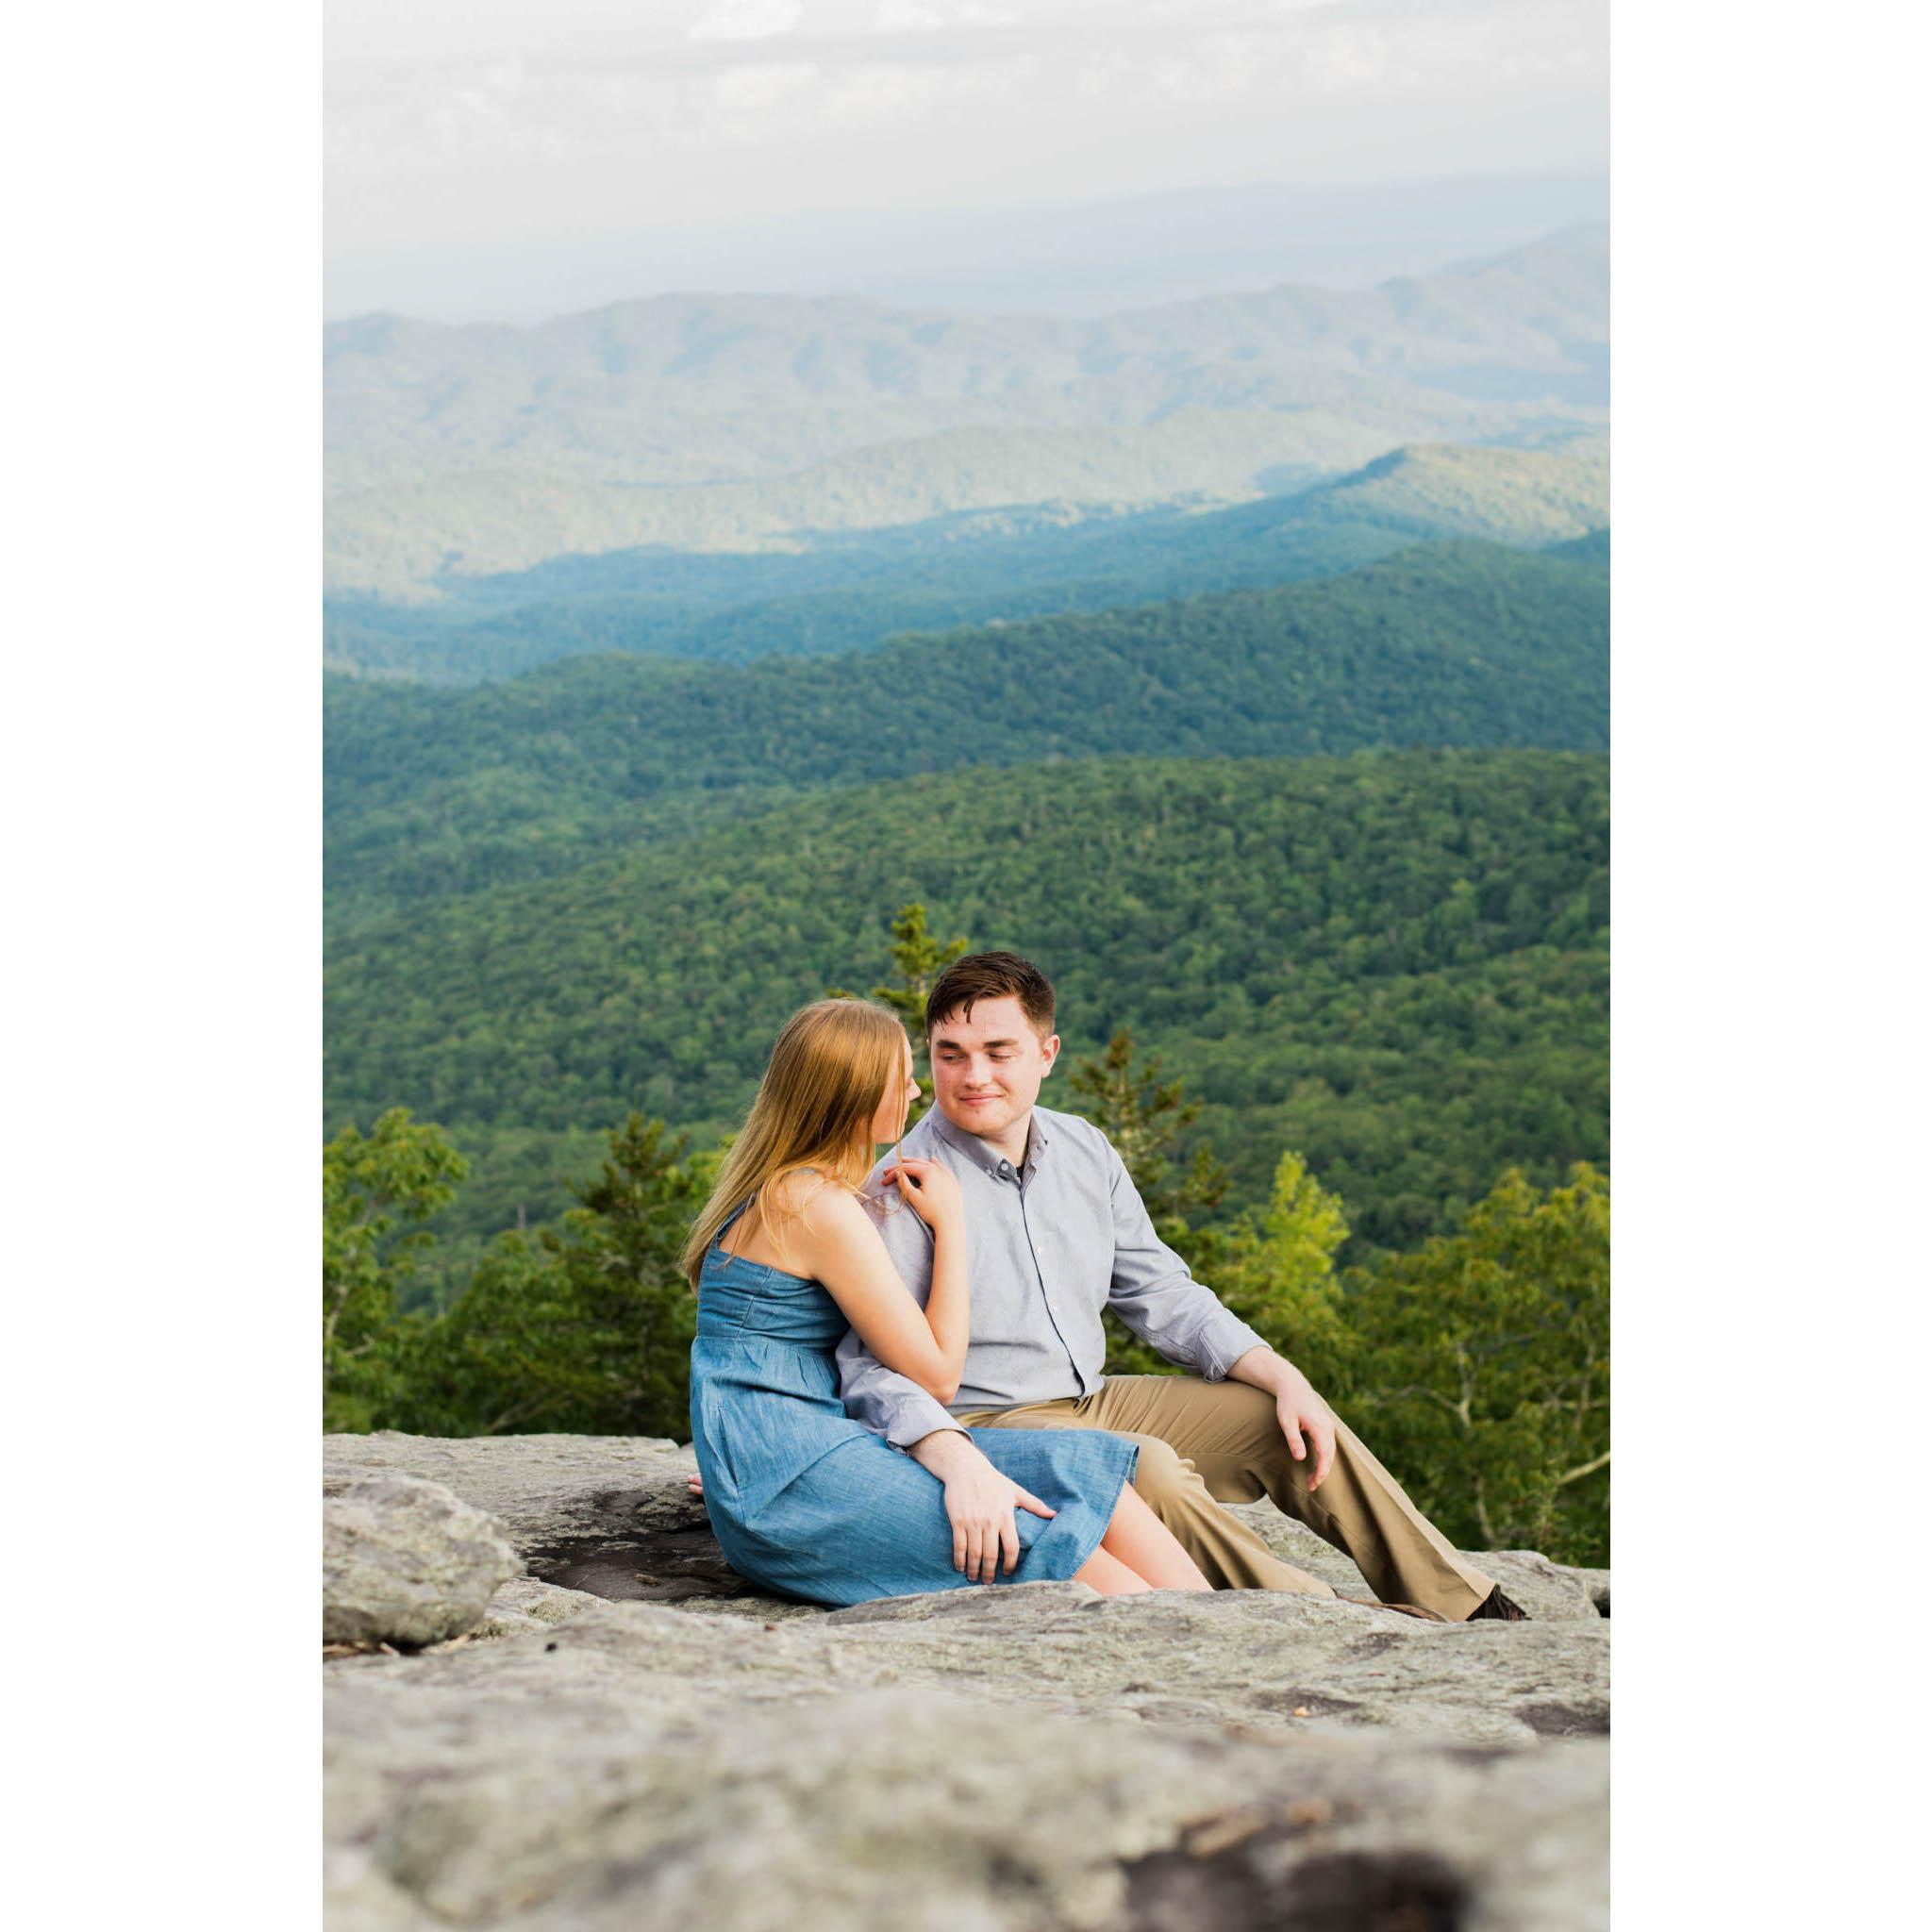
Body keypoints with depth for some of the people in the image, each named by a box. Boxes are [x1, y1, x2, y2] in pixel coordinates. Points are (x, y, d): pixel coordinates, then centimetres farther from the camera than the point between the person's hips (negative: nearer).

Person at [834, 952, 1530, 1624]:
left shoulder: (1083, 1151, 5)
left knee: (1282, 1421, 2)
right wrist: (956, 1467, -43)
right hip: (978, 1424, -7)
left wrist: (1284, 1378, -1)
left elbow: (1161, 1294, 11)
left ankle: (1467, 1609, 13)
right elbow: (876, 1369, -25)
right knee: (1146, 1465, -33)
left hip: (1091, 1402, 7)